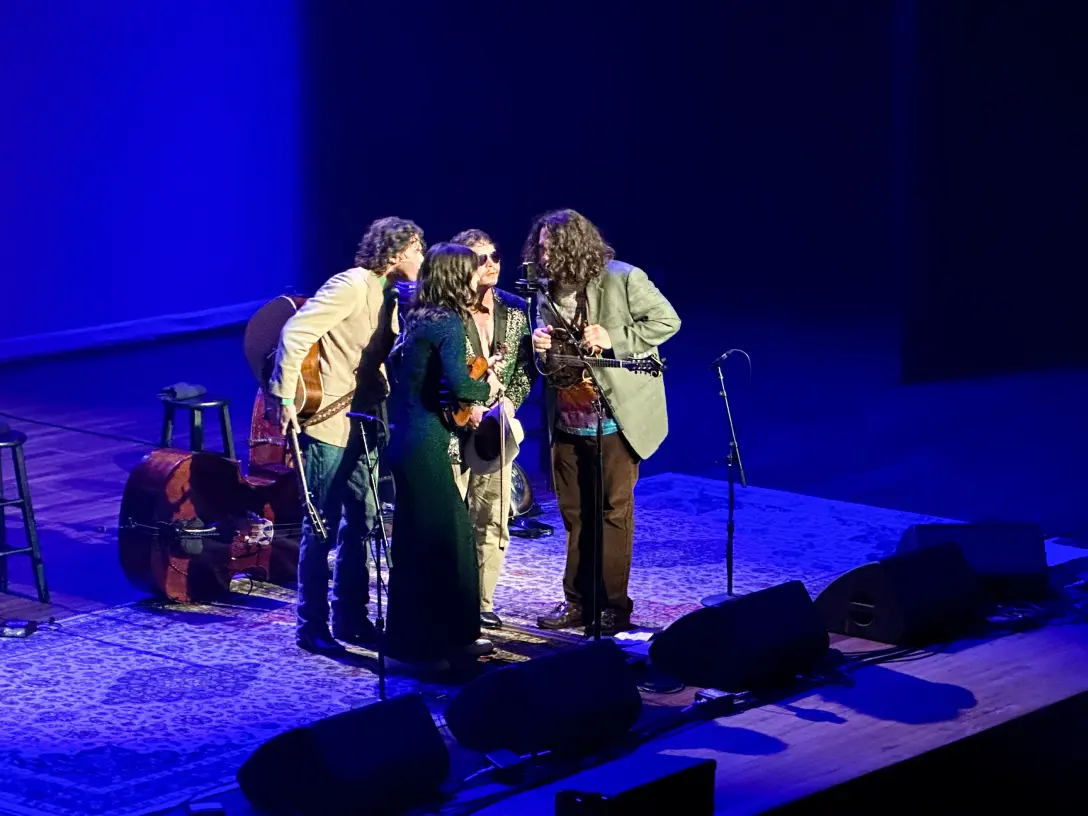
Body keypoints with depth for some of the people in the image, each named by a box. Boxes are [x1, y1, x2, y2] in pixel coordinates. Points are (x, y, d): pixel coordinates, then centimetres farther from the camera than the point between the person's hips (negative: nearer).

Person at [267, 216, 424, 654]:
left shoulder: (390, 296, 12)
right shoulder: (352, 286, -16)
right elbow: (295, 333, -23)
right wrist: (283, 398, -24)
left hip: (363, 427, 9)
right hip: (327, 424, -9)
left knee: (361, 523, 13)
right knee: (322, 527, -2)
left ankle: (351, 619, 23)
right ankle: (312, 627, 6)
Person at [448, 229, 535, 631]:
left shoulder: (516, 310, 6)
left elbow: (526, 366, 10)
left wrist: (510, 401, -5)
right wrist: (466, 407, -16)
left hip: (497, 428, 5)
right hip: (452, 429, -5)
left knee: (493, 522, 8)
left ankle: (481, 602, 18)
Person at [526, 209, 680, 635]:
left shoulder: (623, 279, -12)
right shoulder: (547, 291, 8)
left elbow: (667, 321, -9)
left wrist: (615, 338, -20)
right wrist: (539, 347, -5)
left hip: (615, 419, -6)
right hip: (567, 420, 6)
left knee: (614, 512, 0)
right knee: (574, 513, 12)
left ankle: (613, 606, 7)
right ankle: (578, 601, 21)